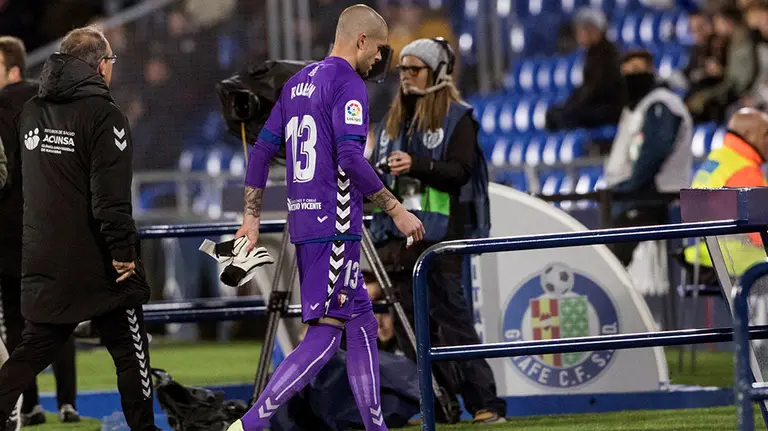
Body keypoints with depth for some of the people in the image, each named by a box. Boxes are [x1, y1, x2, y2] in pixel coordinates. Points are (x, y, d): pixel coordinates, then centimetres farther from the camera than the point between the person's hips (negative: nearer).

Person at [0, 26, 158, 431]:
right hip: (96, 263, -6)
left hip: (43, 262, 6)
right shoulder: (103, 115, -14)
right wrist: (123, 252, -16)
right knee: (130, 351, 7)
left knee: (35, 348, 13)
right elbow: (111, 195, -20)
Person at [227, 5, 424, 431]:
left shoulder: (298, 82, 17)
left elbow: (262, 149, 16)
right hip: (335, 225, -10)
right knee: (326, 332, -9)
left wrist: (252, 216, 18)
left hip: (302, 221, 10)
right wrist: (396, 209, -16)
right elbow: (350, 158, -22)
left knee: (360, 321, 15)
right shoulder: (348, 84, -10)